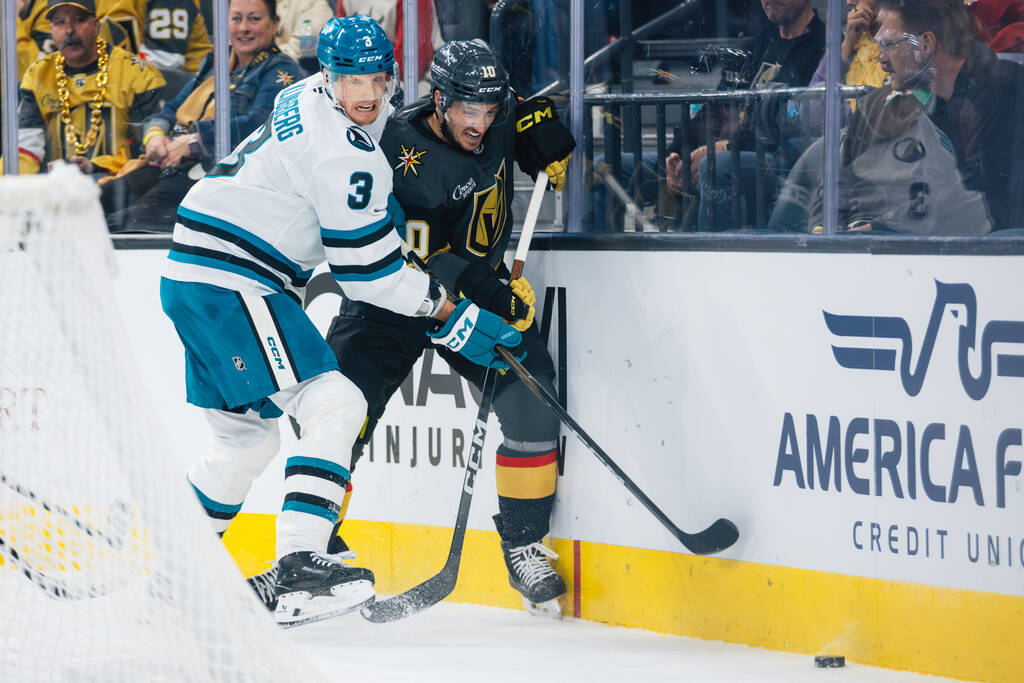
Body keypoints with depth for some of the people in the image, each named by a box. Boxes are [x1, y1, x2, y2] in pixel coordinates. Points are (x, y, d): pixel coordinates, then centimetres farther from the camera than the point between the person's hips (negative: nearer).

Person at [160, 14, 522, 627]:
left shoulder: (305, 101, 14)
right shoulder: (345, 152, -15)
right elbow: (371, 273, -12)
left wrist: (380, 203, 22)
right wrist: (456, 321, -5)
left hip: (191, 277, 10)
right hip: (233, 284, -10)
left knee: (248, 435, 23)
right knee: (336, 408, -17)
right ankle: (300, 571, -30)